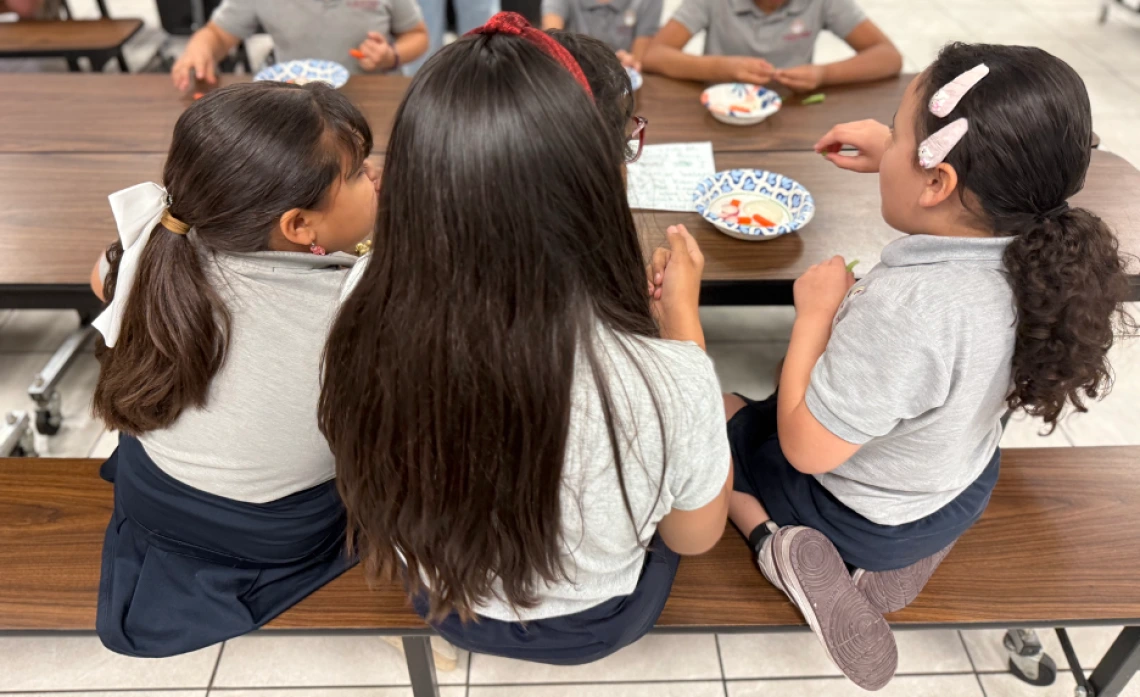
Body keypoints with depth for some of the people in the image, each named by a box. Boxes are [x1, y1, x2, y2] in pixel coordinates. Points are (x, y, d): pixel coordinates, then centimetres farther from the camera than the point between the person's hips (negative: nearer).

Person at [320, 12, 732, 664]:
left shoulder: (367, 313, -31)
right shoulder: (665, 381, -40)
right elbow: (695, 536, -17)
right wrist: (682, 314, -13)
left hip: (440, 604, 3)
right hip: (590, 625, -2)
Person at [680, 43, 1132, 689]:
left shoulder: (904, 309, -42)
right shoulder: (1039, 249, -19)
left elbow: (805, 448, -28)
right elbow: (997, 183, 8)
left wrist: (816, 311, -22)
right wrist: (896, 153, 0)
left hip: (862, 514, -5)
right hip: (967, 490, 6)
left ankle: (776, 541, -3)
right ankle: (908, 548, 15)